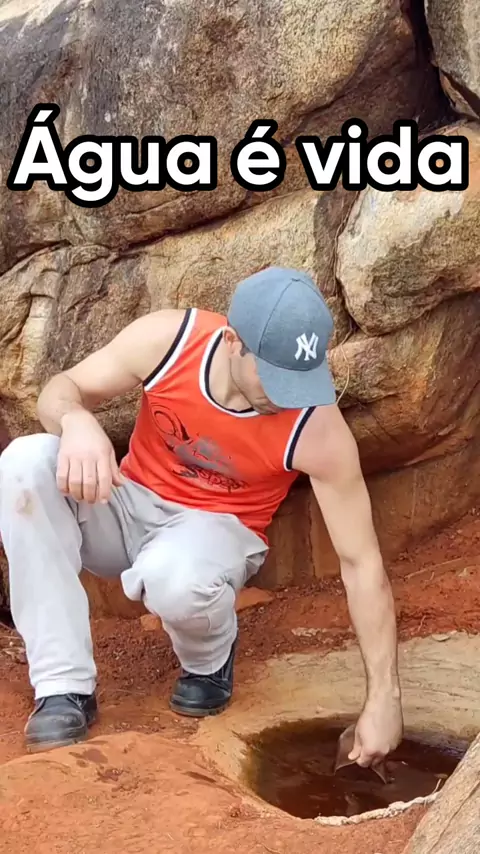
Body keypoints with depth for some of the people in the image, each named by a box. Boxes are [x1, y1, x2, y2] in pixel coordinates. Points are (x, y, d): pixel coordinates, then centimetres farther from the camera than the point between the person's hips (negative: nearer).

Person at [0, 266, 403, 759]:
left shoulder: (317, 430, -27)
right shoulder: (167, 339, -22)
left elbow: (362, 563, -21)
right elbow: (61, 389, -10)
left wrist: (383, 699, -21)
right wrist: (76, 422, -37)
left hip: (217, 529, -3)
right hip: (127, 504, 3)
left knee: (174, 581, -40)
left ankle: (209, 660, 1)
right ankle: (65, 688, -21)